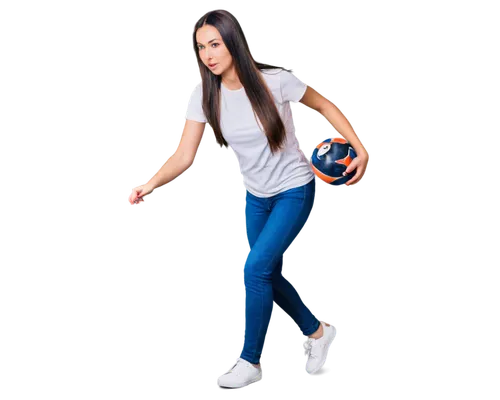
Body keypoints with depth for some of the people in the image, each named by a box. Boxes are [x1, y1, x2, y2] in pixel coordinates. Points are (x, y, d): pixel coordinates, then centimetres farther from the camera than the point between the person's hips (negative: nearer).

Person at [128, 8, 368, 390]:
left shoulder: (276, 81, -22)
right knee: (270, 275, 13)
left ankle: (250, 363, 1)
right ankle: (317, 331, 40)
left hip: (295, 190, -5)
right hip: (256, 196, 6)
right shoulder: (205, 96, -11)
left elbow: (325, 105, -6)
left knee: (255, 268, -16)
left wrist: (361, 148, -12)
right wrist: (152, 183, -34)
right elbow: (185, 155, -16)